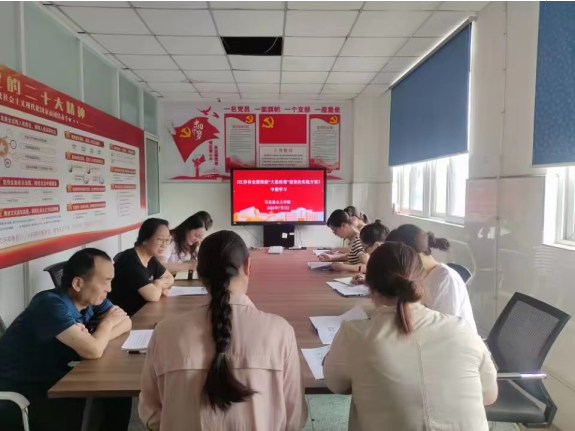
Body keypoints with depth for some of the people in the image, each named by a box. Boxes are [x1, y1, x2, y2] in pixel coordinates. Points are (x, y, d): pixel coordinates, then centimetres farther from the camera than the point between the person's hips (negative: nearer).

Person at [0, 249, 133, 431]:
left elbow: (126, 322, -3)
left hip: (51, 382, 7)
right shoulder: (52, 304, -28)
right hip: (16, 395, -7)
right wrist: (107, 323, -13)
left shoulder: (90, 299, -4)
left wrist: (93, 336, -21)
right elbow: (93, 351, -34)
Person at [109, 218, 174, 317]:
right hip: (124, 318, -8)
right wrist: (159, 284, -7)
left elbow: (170, 278, 14)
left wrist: (160, 286, -6)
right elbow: (153, 296, -28)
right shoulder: (130, 261, -22)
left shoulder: (150, 258, 4)